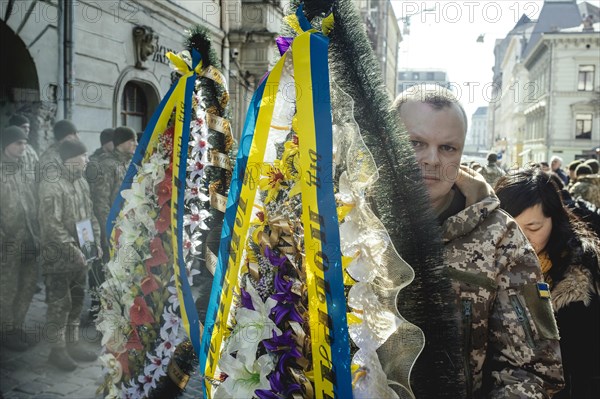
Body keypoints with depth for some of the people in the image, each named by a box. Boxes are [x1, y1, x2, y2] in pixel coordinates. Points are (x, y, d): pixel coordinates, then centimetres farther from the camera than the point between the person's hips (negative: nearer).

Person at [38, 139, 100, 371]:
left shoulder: (82, 183, 10)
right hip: (59, 256, -8)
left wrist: (95, 242, 5)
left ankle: (73, 344, 26)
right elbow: (52, 223, -22)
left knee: (77, 301, 14)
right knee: (59, 303, 0)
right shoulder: (51, 185, -17)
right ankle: (57, 350, 12)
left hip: (79, 254, 8)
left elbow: (90, 215, 16)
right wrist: (72, 249, -21)